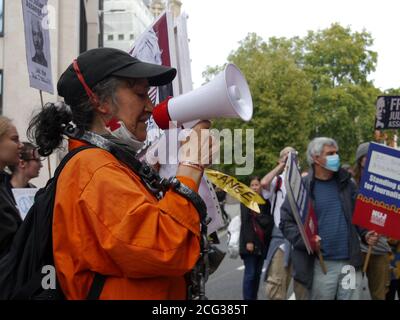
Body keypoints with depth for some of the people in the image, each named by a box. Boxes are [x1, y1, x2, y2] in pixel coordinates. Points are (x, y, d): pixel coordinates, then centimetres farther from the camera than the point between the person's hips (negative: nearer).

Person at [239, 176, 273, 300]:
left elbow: (269, 223, 13)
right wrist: (248, 241, -17)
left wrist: (268, 241, 2)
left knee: (257, 273, 7)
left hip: (262, 243, 5)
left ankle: (254, 298, 14)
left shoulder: (266, 202, 13)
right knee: (250, 273, -8)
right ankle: (247, 298, -6)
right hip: (250, 242, -5)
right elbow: (245, 222, -8)